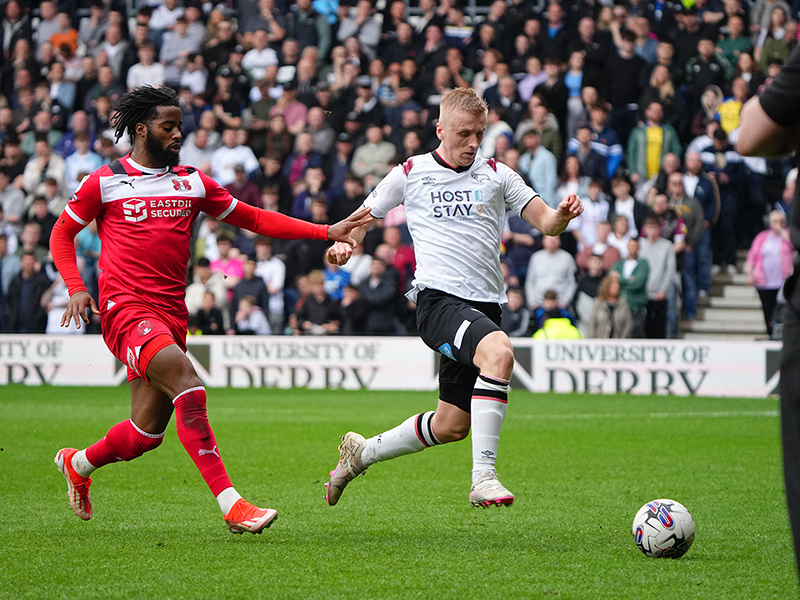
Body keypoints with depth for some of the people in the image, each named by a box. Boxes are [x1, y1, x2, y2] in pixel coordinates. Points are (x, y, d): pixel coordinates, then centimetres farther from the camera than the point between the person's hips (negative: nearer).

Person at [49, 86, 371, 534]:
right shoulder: (104, 182, 3)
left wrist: (326, 232, 8)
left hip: (172, 316, 6)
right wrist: (76, 288, -4)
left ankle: (78, 463, 39)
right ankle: (231, 505, -33)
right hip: (126, 308, -6)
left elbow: (254, 219, 16)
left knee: (147, 433, 6)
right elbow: (62, 234, 13)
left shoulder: (192, 183, 15)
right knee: (186, 379, -29)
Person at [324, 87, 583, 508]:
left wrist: (562, 215, -18)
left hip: (485, 305, 5)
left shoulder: (496, 175, 12)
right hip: (438, 297, -5)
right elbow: (364, 217, 19)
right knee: (499, 353, -34)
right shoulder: (410, 174, 8)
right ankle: (483, 478, -37)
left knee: (451, 426, 9)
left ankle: (362, 453, 34)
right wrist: (344, 243, -3)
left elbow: (545, 223, 6)